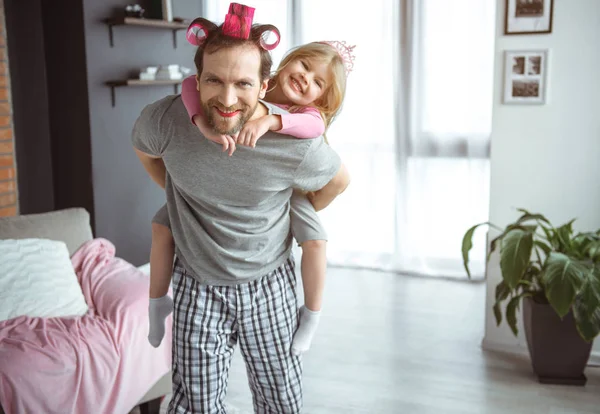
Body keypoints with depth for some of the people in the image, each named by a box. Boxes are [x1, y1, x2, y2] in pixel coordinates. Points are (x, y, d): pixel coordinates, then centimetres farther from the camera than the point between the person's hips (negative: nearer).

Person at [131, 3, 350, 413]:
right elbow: (145, 150, 7)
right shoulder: (165, 119, -20)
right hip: (198, 289, 0)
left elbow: (338, 180, 0)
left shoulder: (295, 143, -24)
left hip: (270, 287, 0)